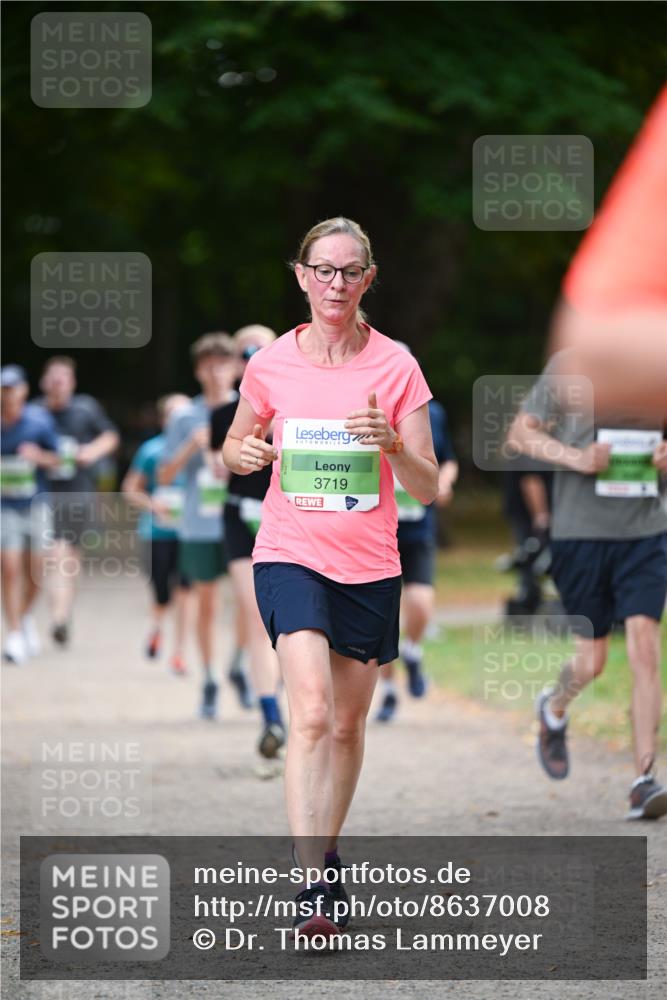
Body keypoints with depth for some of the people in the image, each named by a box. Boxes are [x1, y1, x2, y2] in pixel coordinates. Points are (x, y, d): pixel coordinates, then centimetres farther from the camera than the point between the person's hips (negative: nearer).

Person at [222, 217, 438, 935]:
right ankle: (312, 881, -25)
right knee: (311, 712, -20)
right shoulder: (270, 365, 0)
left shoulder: (395, 366, -1)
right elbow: (235, 445, 16)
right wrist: (245, 453, -7)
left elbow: (427, 488, -1)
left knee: (347, 723, 12)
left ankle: (326, 850, 33)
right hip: (290, 554, -2)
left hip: (369, 565, 2)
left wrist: (394, 445, -21)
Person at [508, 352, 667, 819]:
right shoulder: (567, 367, -3)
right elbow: (521, 433, 2)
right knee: (591, 661, 6)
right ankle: (554, 710, 43)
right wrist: (574, 457, -15)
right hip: (581, 531, -1)